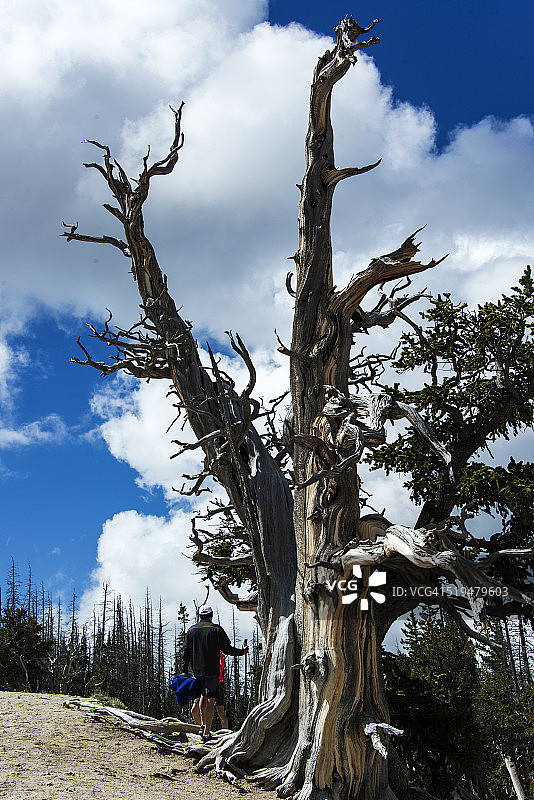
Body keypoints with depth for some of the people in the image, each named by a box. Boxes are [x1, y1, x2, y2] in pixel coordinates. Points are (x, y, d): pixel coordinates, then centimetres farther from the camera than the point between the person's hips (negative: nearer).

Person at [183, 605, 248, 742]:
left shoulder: (191, 630, 8)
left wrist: (185, 671, 12)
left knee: (203, 695, 23)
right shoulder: (216, 629, -6)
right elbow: (227, 649, -7)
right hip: (211, 671, -5)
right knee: (210, 700, -3)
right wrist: (242, 651, 9)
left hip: (197, 671, 5)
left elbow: (186, 652, 8)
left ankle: (202, 725, 17)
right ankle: (206, 733, -6)